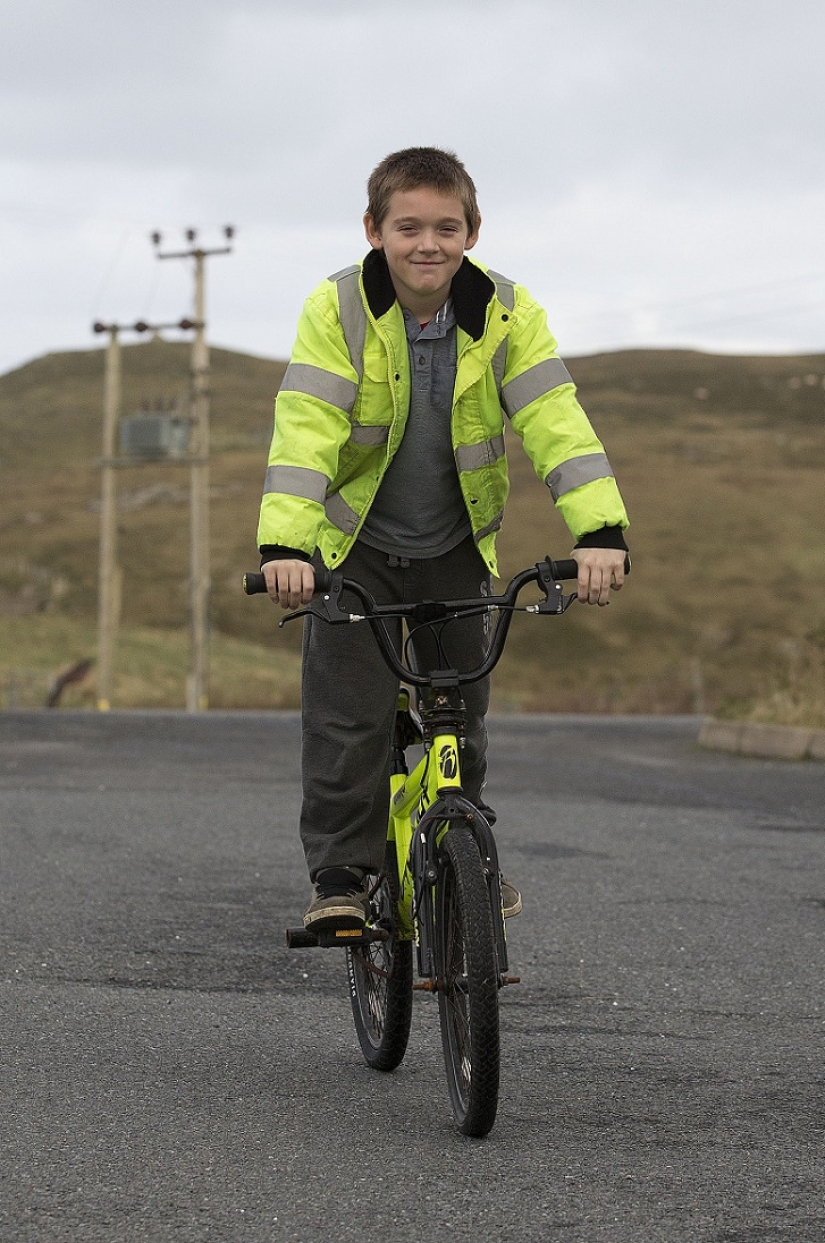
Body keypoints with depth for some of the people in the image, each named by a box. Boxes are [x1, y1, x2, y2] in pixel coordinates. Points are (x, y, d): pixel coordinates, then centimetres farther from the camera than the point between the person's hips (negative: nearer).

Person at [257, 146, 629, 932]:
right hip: (354, 545, -2)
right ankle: (339, 873, -1)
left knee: (462, 710, 8)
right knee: (348, 713, -12)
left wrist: (600, 530, -38)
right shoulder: (337, 312, -20)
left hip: (454, 549, 2)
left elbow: (555, 422, -23)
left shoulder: (508, 316, -14)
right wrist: (284, 544, -44)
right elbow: (305, 428, -29)